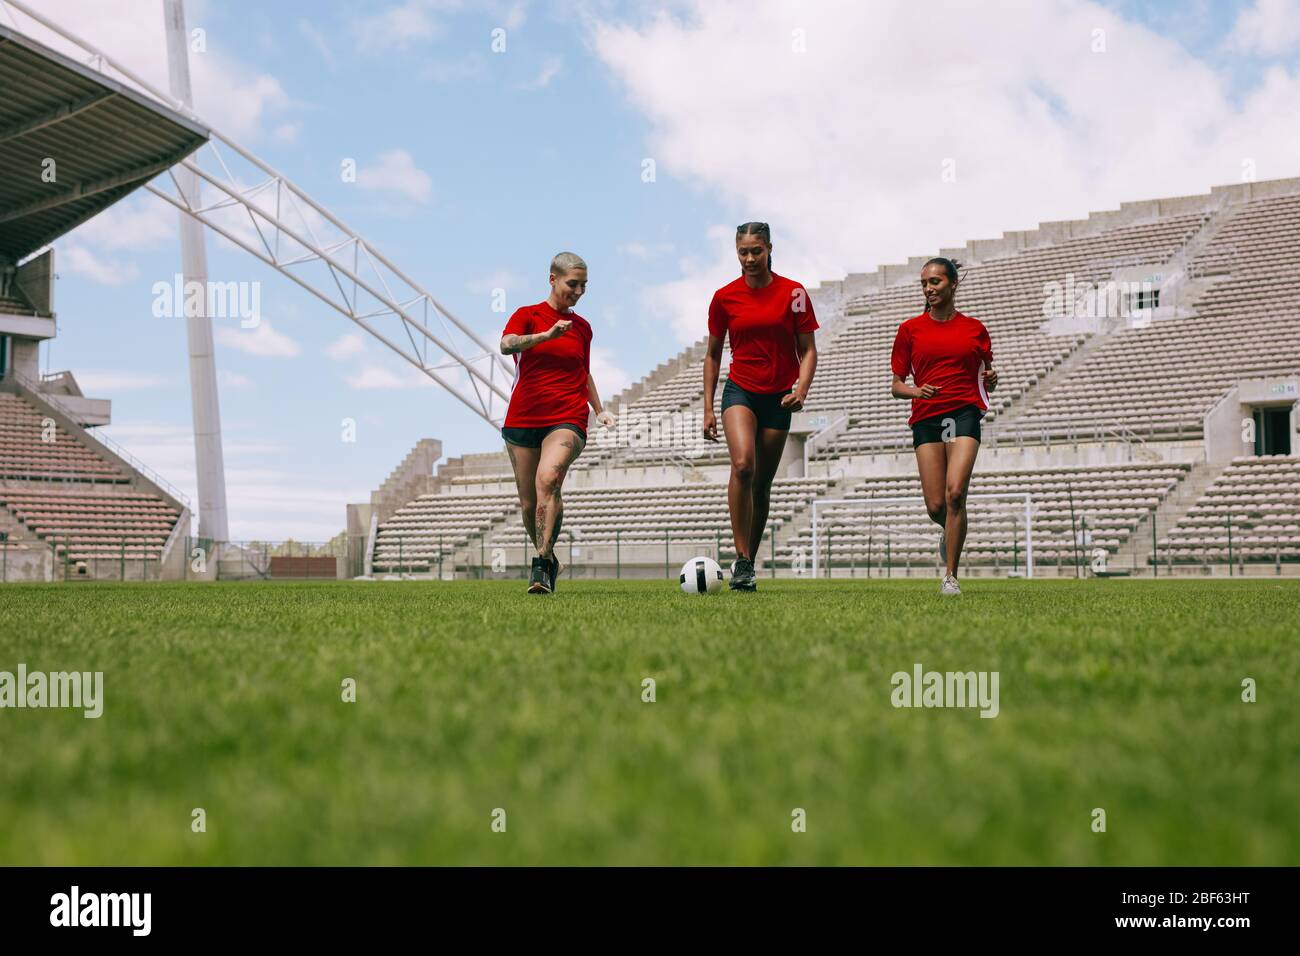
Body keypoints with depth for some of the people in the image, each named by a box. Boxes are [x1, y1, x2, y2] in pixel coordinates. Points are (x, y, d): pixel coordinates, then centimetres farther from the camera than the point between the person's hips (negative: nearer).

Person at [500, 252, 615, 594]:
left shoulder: (582, 327, 15)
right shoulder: (527, 315, 4)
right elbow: (506, 345, -17)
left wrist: (600, 410, 19)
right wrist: (546, 335, -31)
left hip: (568, 420, 0)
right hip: (523, 420, 0)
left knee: (548, 479, -28)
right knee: (528, 502, 3)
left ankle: (541, 566, -30)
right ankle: (547, 559, 29)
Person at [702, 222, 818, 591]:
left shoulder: (793, 293, -2)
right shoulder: (724, 297, 1)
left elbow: (808, 349, 2)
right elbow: (713, 355, 9)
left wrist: (801, 388, -15)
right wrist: (708, 408, 5)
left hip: (779, 397, 1)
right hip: (740, 391, -1)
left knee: (762, 484, 5)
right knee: (742, 465, -26)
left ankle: (747, 564, 18)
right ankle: (742, 560, -24)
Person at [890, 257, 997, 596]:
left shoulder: (974, 328, 11)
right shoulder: (910, 329, 9)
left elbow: (985, 377, 20)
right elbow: (896, 385, 10)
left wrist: (991, 379, -3)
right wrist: (916, 390, -11)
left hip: (965, 413, -1)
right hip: (926, 418, 1)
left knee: (955, 492, -19)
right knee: (935, 505, -4)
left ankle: (950, 576, -11)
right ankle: (950, 531, 35)